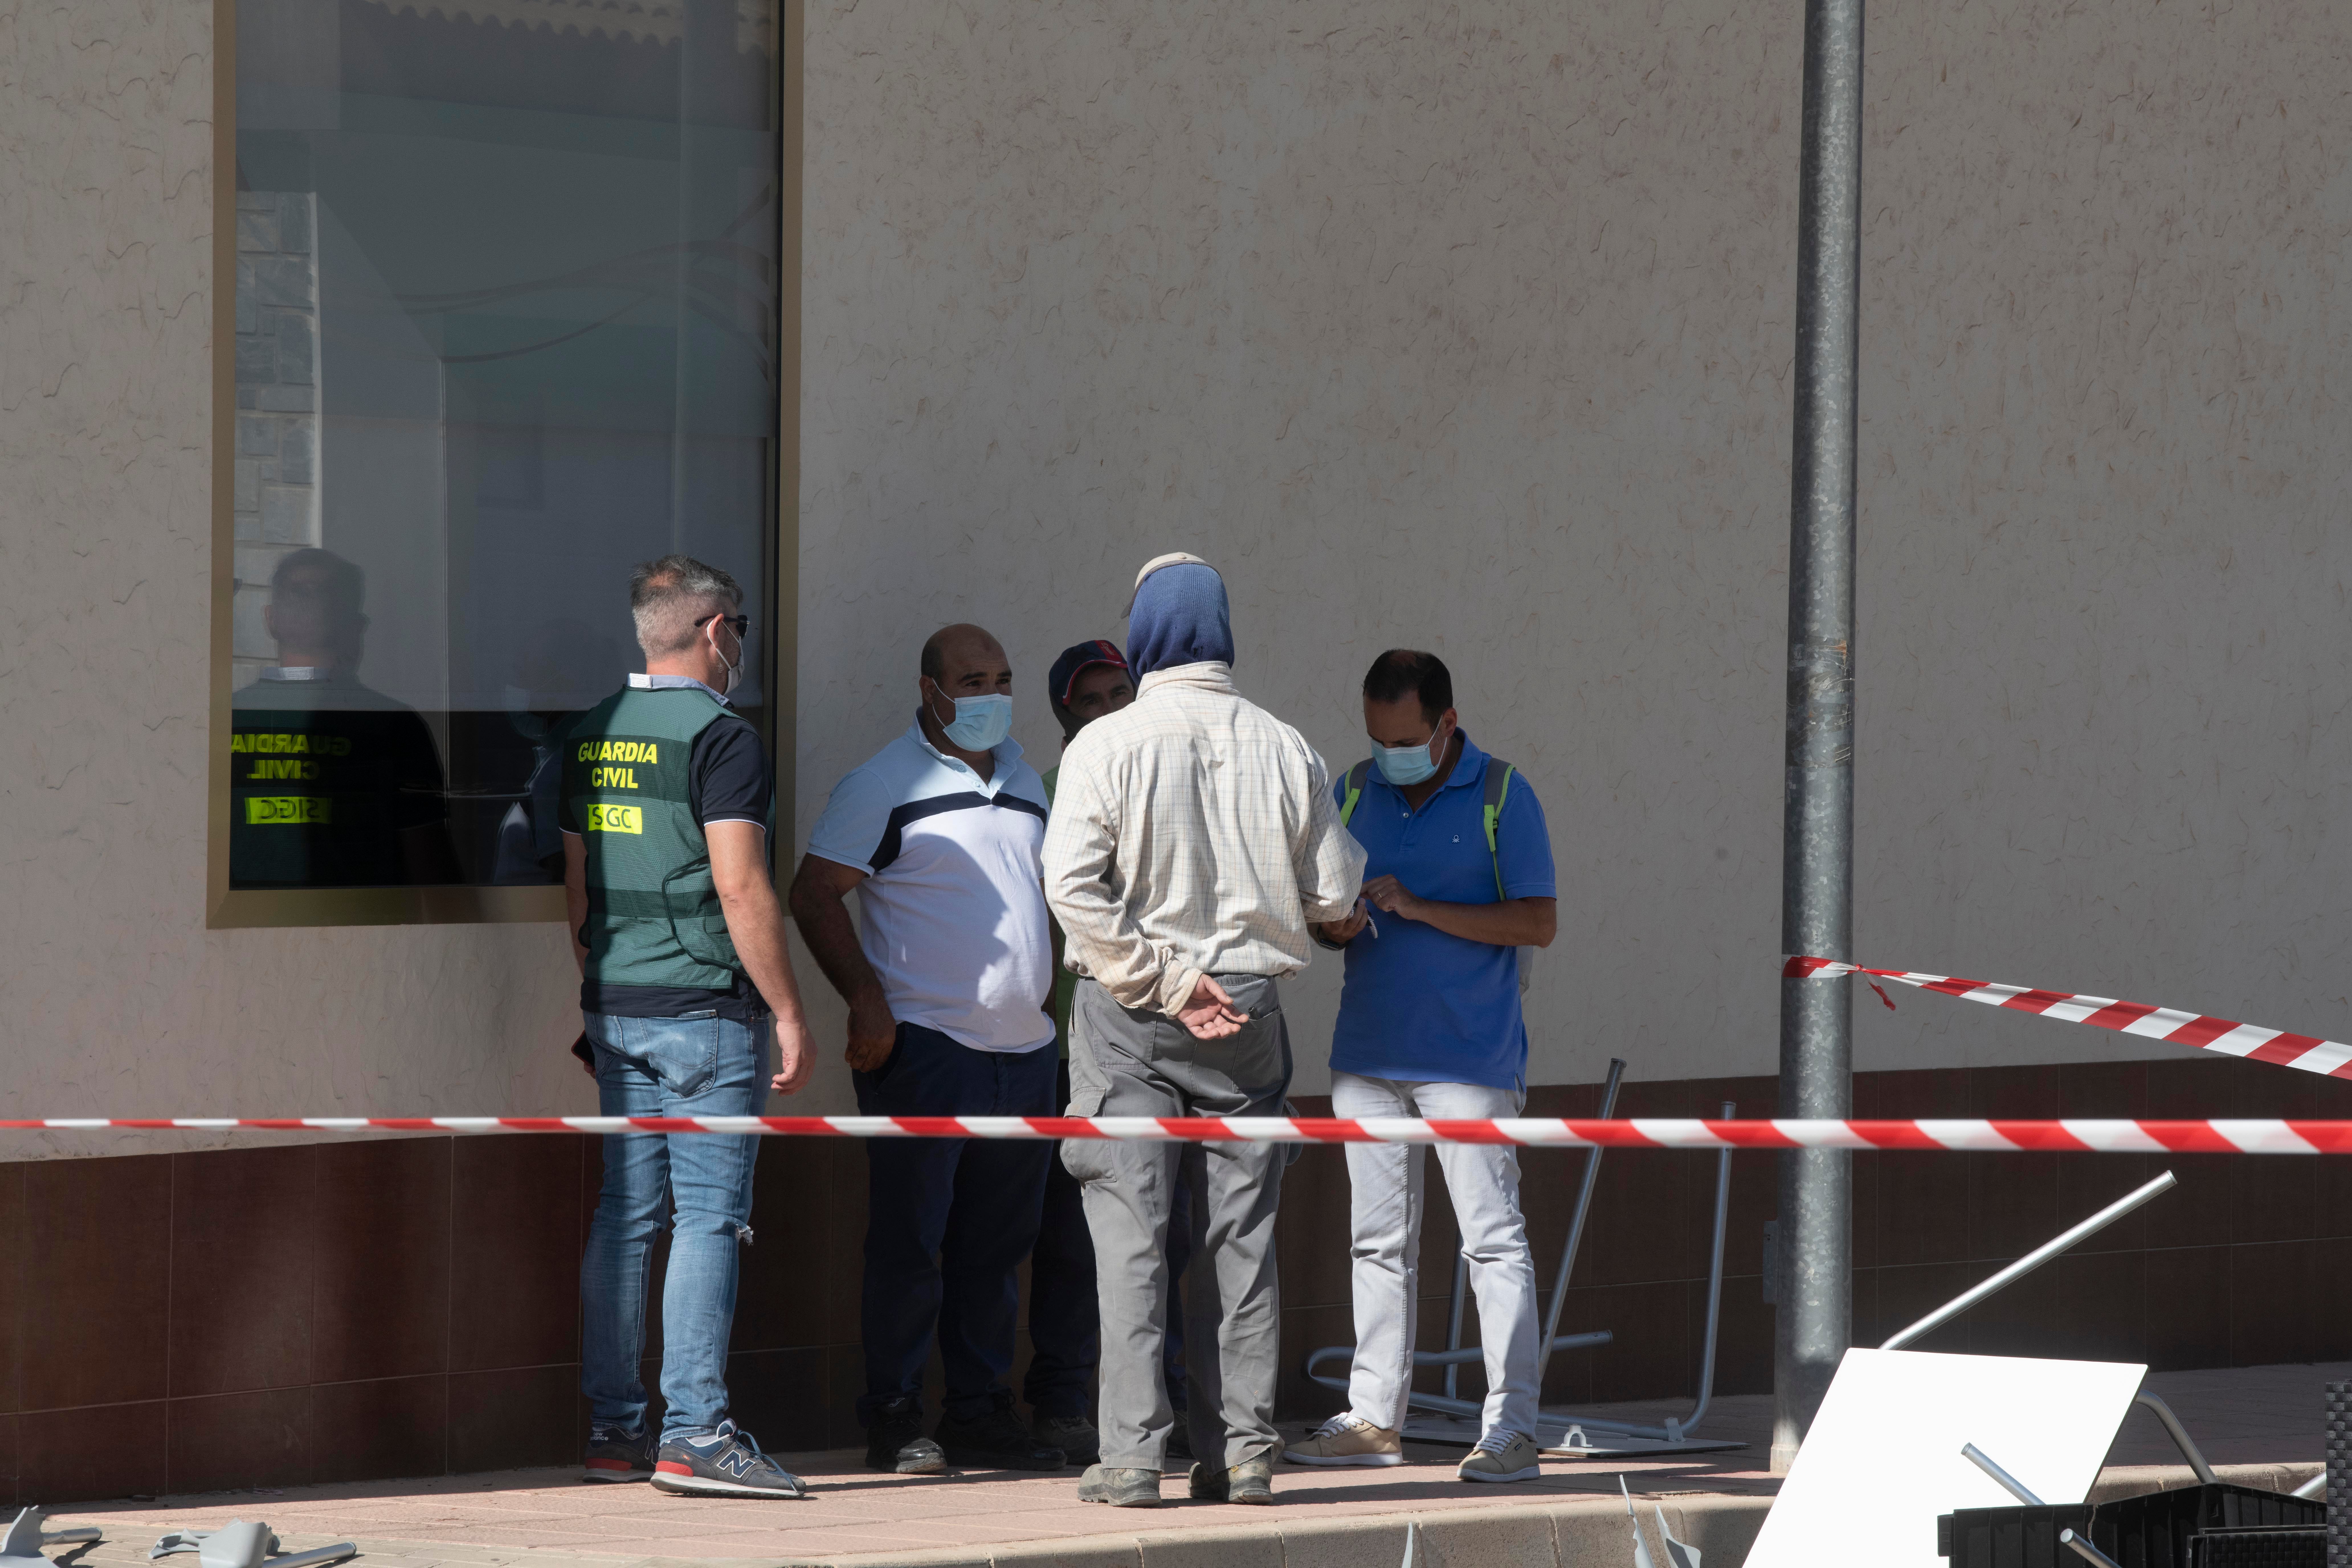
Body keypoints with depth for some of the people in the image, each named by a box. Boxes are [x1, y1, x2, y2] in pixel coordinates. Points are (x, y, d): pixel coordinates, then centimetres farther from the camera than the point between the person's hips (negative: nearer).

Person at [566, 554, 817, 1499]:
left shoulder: (590, 737, 12)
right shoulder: (721, 738, -11)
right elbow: (741, 890, -16)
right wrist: (789, 1014, -11)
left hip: (617, 1008, 7)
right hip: (704, 1008, -7)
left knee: (624, 1212, 10)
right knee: (709, 1216, -6)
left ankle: (612, 1429, 11)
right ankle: (695, 1433, -10)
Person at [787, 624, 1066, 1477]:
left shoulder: (1024, 781, 16)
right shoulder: (884, 785, -5)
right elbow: (814, 894, -9)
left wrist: (1050, 999, 20)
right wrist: (867, 1000, -17)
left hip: (1024, 1053, 7)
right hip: (924, 1047, -7)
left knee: (996, 1246, 9)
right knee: (909, 1245, -4)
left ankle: (980, 1415, 16)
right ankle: (894, 1421, 1)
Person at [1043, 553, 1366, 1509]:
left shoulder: (1109, 744, -8)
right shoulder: (1285, 751, 1)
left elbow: (1074, 882, -16)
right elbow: (1332, 896, 5)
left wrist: (1165, 981, -11)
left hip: (1130, 1013, -3)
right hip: (1248, 1013, 3)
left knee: (1130, 1233, -1)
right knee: (1240, 1235, 8)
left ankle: (1132, 1455, -5)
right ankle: (1241, 1450, 8)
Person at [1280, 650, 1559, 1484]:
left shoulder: (1501, 796, -4)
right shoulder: (1353, 793, 11)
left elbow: (1538, 922, -9)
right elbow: (1318, 908, 18)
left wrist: (1420, 908, -16)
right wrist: (1335, 927, -7)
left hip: (1469, 1055, -5)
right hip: (1368, 1052, 5)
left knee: (1494, 1239, -7)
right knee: (1378, 1240, 11)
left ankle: (1510, 1426, -6)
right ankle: (1373, 1418, 17)